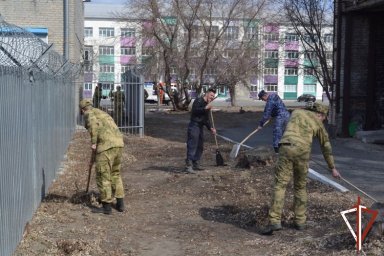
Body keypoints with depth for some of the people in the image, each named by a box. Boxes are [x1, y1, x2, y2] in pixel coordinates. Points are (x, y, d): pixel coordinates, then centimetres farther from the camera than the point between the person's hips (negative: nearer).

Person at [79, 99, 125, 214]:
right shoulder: (102, 113, 31)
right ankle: (120, 203, 22)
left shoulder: (89, 113, 6)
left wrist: (93, 142, -15)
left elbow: (93, 124, -18)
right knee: (115, 174, 20)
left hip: (107, 144, -8)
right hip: (118, 143, 8)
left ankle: (106, 207, 6)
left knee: (103, 176, 1)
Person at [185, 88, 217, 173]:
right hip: (194, 125, -9)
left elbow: (206, 119, 23)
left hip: (200, 127, 9)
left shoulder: (207, 104, 20)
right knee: (192, 146, -14)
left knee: (200, 147, 13)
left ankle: (195, 164, 22)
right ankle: (188, 165, -17)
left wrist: (211, 128, 11)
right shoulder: (199, 101, -7)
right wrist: (205, 108, -26)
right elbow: (195, 110, -23)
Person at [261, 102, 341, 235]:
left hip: (287, 149, 0)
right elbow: (326, 148, 30)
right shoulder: (318, 124, 22)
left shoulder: (296, 112, 26)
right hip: (302, 153, 0)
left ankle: (275, 221, -14)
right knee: (300, 187, 19)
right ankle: (300, 221, 23)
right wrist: (332, 168, 40)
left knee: (280, 186, -3)